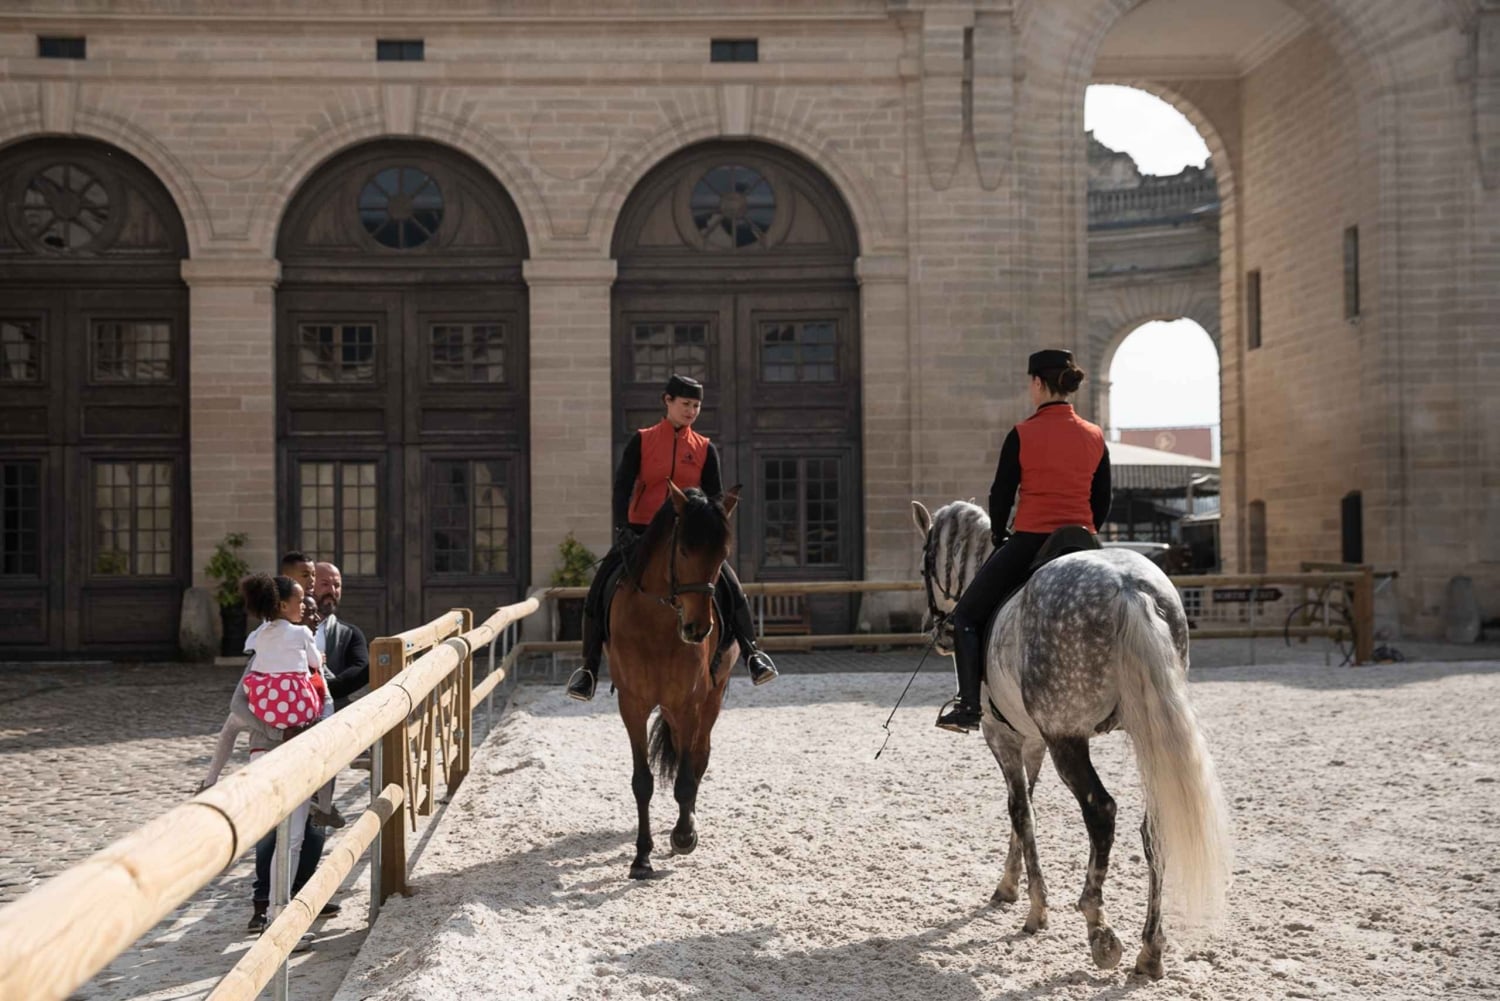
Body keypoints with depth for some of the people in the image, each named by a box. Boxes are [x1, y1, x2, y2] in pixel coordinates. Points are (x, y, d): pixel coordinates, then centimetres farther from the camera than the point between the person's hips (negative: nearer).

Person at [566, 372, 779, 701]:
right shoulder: (642, 441, 2)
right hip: (640, 532, -1)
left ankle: (751, 652, -4)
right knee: (599, 590, -16)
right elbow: (622, 486, -6)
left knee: (730, 584, -19)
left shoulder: (705, 449, 7)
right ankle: (589, 667, -5)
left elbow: (715, 496, 4)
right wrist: (623, 528, -20)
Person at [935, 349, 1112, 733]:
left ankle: (969, 705, -1)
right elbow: (1102, 503, 10)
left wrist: (998, 537, 15)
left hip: (1030, 543, -4)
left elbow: (1001, 495, -2)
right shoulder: (1096, 437, 6)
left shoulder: (1022, 434, -7)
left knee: (966, 615, 9)